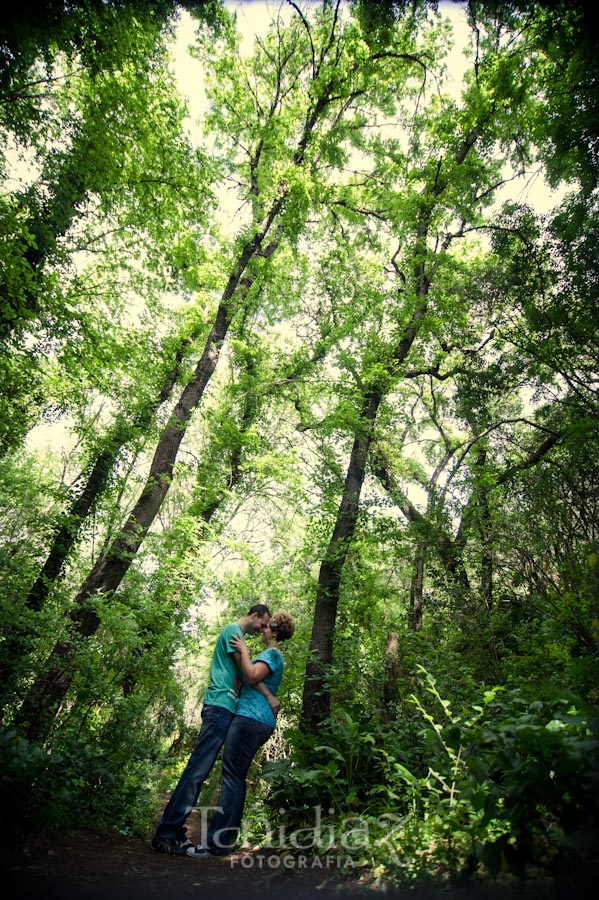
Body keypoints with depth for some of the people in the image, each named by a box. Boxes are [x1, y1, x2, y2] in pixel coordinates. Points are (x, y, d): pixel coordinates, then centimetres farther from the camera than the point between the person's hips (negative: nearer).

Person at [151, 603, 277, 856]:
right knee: (197, 769, -10)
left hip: (226, 708, 10)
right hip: (220, 704, -10)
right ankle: (166, 832, -7)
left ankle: (173, 828, 13)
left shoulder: (239, 637, 24)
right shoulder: (233, 629, -5)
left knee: (199, 770, 9)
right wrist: (269, 697, -7)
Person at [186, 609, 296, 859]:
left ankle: (217, 842, -8)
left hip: (251, 718, -10)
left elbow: (252, 677, -21)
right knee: (236, 777, 11)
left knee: (232, 776, -9)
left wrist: (244, 650, -12)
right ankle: (226, 838, 15)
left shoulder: (272, 654, -7)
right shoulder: (271, 655, 23)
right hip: (259, 721, 10)